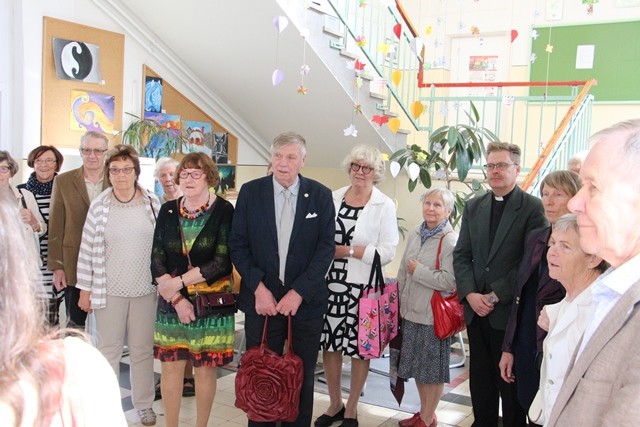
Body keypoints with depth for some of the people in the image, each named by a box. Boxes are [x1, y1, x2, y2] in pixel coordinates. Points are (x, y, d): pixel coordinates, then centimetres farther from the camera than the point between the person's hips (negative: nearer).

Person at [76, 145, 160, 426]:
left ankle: (144, 404, 27)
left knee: (142, 349, 12)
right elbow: (88, 249, -1)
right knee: (108, 349, 10)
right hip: (108, 290, 0)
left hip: (145, 288, 1)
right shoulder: (99, 206, -5)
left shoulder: (153, 203, -3)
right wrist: (85, 290, 0)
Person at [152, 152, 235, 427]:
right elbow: (157, 260, 1)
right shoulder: (168, 211, 5)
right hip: (171, 301, 3)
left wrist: (178, 281, -13)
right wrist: (176, 299, -10)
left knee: (205, 369, 5)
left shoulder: (223, 210, -6)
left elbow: (222, 261, -12)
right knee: (170, 367, 6)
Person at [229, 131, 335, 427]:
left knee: (302, 376, 10)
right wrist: (258, 287, -11)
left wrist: (298, 292, -12)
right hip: (261, 298, 0)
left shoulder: (320, 195, -1)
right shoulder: (250, 192, 1)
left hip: (305, 300, 0)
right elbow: (237, 244, 0)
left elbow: (326, 247, -4)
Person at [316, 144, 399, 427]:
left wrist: (348, 251, -14)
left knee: (359, 348, 7)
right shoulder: (333, 198, 6)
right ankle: (335, 404, 30)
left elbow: (387, 252, -10)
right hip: (330, 283, 3)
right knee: (329, 343, 10)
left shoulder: (384, 205, -5)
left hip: (362, 286, -3)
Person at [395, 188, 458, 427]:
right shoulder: (415, 235, 7)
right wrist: (398, 302, 13)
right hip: (411, 312, 7)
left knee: (433, 369, 8)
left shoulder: (451, 241, -14)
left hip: (434, 316, -7)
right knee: (416, 365, 18)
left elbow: (450, 281, -23)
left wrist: (418, 271, -16)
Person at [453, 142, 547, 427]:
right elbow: (461, 255, 8)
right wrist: (470, 294, -7)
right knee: (480, 379, 15)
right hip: (476, 309, 5)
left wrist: (496, 296, -15)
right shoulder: (474, 207, 10)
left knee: (511, 381, 8)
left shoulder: (533, 208, -7)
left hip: (511, 312, -5)